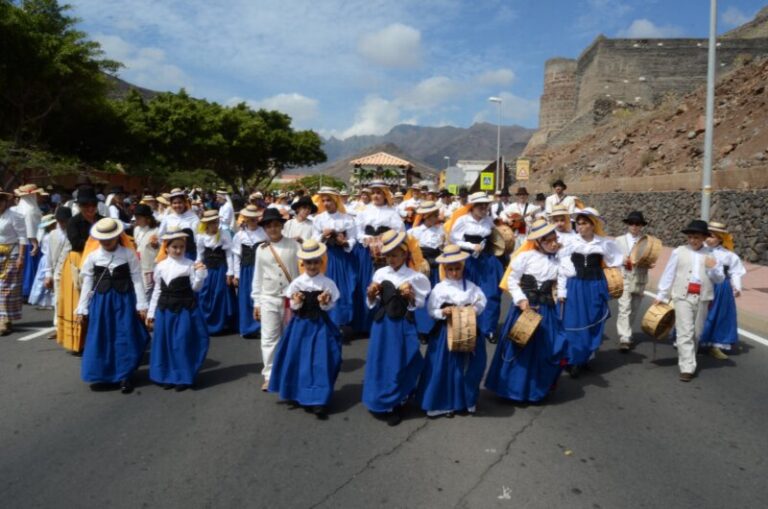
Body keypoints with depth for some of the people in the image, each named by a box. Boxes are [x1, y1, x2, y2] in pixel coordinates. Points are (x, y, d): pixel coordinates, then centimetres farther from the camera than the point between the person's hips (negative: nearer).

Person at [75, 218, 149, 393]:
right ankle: (101, 375, 22)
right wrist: (82, 309, 4)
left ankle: (124, 376, 11)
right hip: (101, 301, 2)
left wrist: (141, 305, -7)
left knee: (125, 338, 1)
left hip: (124, 300, -2)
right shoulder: (92, 256, 1)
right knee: (100, 338, 7)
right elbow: (87, 283, 4)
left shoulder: (129, 254, -4)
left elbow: (137, 280, -4)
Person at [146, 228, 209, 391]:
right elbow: (157, 290, 10)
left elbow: (196, 288, -5)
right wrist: (151, 312, 11)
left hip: (185, 309, -3)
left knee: (182, 343, -1)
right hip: (165, 309, 4)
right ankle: (169, 376, 25)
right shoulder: (160, 266, 5)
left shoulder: (190, 264, -5)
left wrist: (200, 273, -21)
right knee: (165, 343, 9)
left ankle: (183, 378, 14)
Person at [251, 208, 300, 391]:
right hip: (268, 298, 1)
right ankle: (269, 376, 11)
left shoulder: (293, 245, -3)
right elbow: (257, 277, 7)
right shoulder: (261, 249, 3)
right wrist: (256, 302, 7)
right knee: (269, 338, 1)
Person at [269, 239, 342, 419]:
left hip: (320, 325, -2)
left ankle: (319, 401, 4)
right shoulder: (296, 283, -1)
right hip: (300, 325, 2)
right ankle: (301, 395, 28)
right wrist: (297, 303, -19)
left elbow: (330, 306, -2)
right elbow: (293, 308, 2)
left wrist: (323, 303, -23)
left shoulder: (327, 283, -5)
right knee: (299, 360, 8)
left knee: (320, 362, -3)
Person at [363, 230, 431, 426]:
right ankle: (379, 401, 32)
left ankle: (396, 406, 21)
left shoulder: (414, 277, -8)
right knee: (380, 362, 12)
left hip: (402, 325, -3)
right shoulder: (380, 273, 1)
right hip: (382, 324, 3)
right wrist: (371, 294, -11)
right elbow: (373, 304, 9)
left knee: (398, 365, 5)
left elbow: (419, 305, -4)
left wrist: (410, 296, -22)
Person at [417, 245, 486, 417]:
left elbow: (481, 303, 1)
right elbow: (431, 311, -4)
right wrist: (443, 312, -21)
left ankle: (466, 401, 29)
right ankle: (445, 403, 17)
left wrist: (474, 309, -18)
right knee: (446, 368, 3)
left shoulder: (471, 286, 0)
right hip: (446, 332, -2)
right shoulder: (439, 288, -5)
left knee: (468, 368, 11)